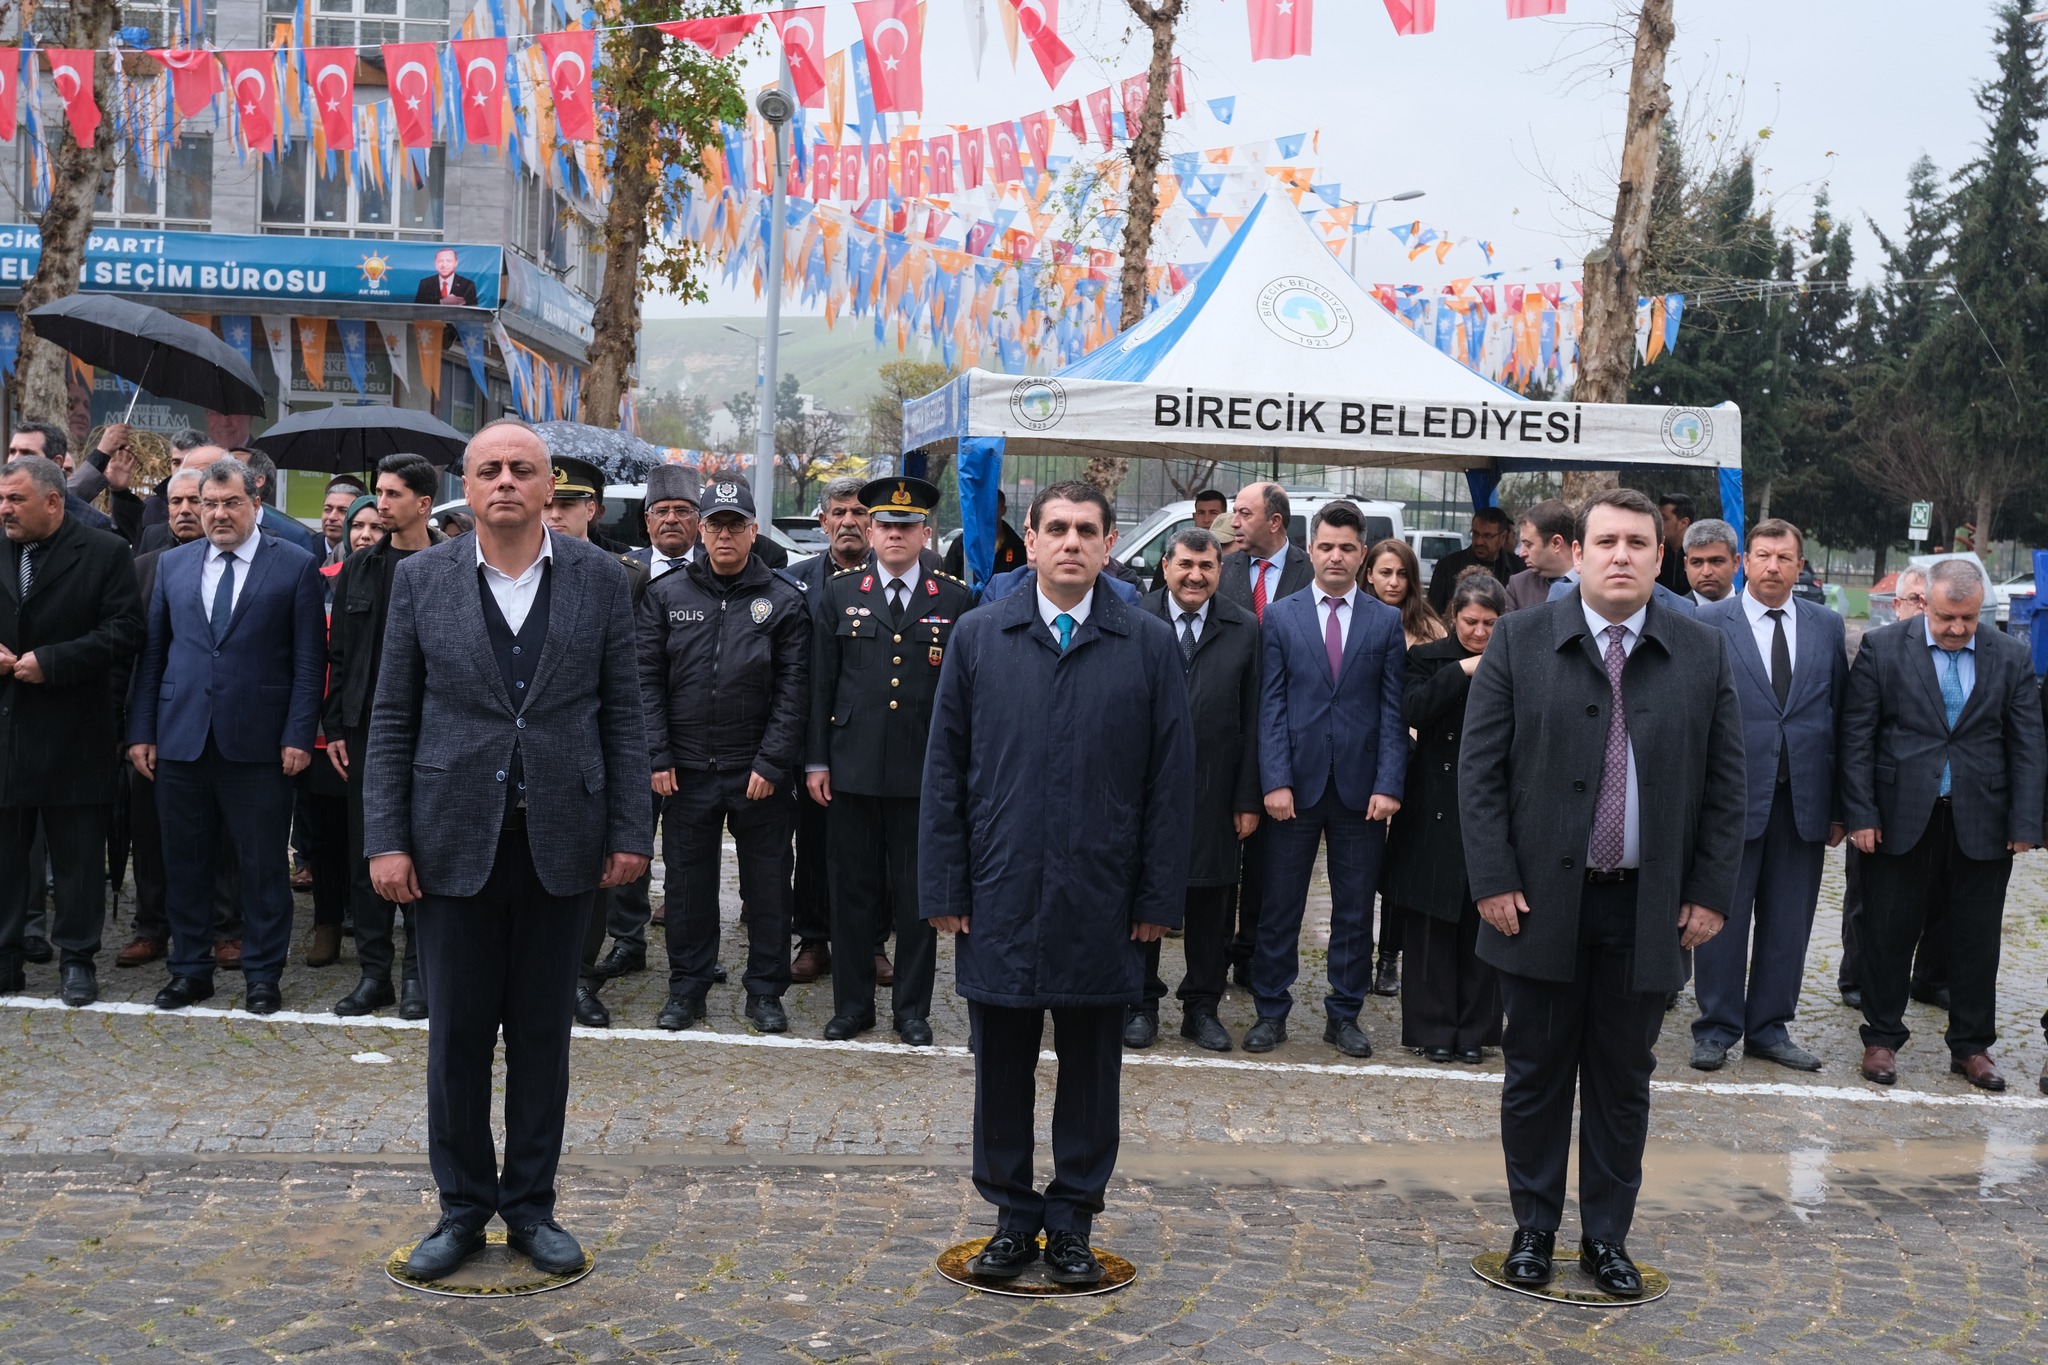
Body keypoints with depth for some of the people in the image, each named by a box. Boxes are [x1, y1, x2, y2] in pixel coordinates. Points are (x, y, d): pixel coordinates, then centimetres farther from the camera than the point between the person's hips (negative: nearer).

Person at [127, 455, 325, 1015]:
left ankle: (262, 974, 15)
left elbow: (310, 659, -3)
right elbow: (153, 652, 12)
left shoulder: (296, 566, 0)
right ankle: (191, 968, 24)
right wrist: (142, 730, 6)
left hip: (258, 742, -3)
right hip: (181, 738, 4)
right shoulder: (172, 565, 11)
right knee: (185, 860, 10)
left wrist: (299, 735, -9)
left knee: (262, 865, 3)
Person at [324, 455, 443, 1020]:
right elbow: (339, 652, 10)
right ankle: (374, 970, 16)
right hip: (365, 728, 4)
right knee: (366, 851, 7)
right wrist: (334, 726, 4)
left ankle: (418, 973, 13)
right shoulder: (359, 567, 8)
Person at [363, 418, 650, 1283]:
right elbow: (392, 718, 3)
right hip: (455, 837, 0)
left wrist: (629, 833, -3)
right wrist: (385, 840, -3)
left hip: (560, 838, 0)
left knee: (543, 1032, 10)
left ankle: (532, 1206, 23)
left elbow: (622, 716, 2)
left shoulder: (599, 579, 2)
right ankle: (463, 1206, 24)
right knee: (456, 1031, 8)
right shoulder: (421, 578, 3)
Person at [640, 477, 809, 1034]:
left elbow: (794, 690, -3)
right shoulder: (666, 594, 4)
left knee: (767, 884, 6)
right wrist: (657, 757, -4)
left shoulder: (784, 600, 0)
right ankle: (687, 987, 23)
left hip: (758, 773, -1)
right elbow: (647, 679, 3)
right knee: (688, 882, 10)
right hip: (686, 769, 1)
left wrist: (771, 764, -9)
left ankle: (766, 991, 19)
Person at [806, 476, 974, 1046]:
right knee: (853, 890, 8)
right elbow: (820, 684, 7)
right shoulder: (837, 596, 7)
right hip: (851, 768, 1)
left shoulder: (957, 601, 4)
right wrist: (816, 760, 2)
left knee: (918, 893, 6)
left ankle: (912, 1007, 19)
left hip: (926, 771, -1)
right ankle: (853, 1003, 21)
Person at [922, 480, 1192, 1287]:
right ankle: (1013, 1218, 26)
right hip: (999, 897, 1)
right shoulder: (979, 637, 4)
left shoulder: (1149, 645, 1)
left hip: (1101, 904, 0)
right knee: (1001, 1066, 10)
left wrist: (1159, 896, -3)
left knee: (1091, 1069, 10)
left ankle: (1072, 1225, 25)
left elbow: (1171, 781, 1)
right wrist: (945, 888, -1)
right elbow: (945, 771, 4)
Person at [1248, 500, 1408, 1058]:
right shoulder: (1280, 617, 4)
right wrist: (1275, 781, -10)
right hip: (1295, 783, -1)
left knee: (1355, 909, 8)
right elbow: (1270, 707, -1)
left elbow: (1393, 710, 2)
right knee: (1279, 907, 6)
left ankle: (1344, 1014, 21)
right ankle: (1271, 1011, 17)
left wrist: (1388, 784, -8)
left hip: (1361, 787, 1)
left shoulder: (1386, 621, 5)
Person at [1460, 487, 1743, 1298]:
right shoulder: (1520, 641, -2)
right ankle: (1534, 1229, 27)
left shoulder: (1703, 653, 3)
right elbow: (1480, 768, -4)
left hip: (1649, 911, 1)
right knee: (1536, 1077, 11)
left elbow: (1725, 784, 5)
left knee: (1623, 1082, 12)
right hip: (1542, 904, -1)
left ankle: (1607, 1236, 27)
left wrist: (1711, 892, 0)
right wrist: (1493, 881, -9)